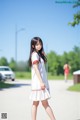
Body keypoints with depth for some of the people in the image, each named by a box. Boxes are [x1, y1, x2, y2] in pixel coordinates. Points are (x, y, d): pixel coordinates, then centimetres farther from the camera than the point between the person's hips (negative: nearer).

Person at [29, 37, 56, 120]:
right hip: (38, 83, -9)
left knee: (35, 103, 8)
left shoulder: (39, 54, 19)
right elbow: (36, 69, -17)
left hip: (42, 82, 9)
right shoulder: (34, 54, -8)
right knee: (45, 103, -8)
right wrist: (41, 82, -22)